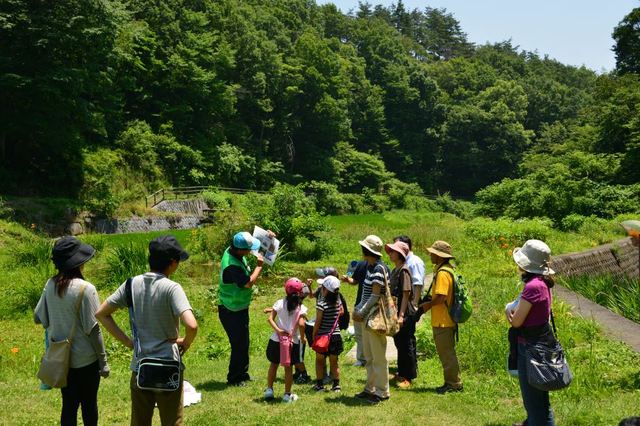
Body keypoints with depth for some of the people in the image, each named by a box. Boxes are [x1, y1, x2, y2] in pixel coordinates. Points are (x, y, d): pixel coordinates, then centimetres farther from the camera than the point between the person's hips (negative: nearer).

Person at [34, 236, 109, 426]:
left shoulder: (50, 285, -4)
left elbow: (38, 318, 6)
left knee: (68, 405, 15)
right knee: (89, 404, 13)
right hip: (85, 359, -5)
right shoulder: (85, 289, -20)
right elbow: (93, 329, -17)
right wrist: (103, 361, -8)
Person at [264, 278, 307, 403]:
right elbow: (301, 324, -18)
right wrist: (302, 337, -5)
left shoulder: (279, 303, 0)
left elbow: (270, 319, -8)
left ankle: (269, 390, 24)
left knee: (274, 364, 18)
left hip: (276, 340, 2)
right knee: (289, 367, 9)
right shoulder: (301, 308, -8)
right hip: (292, 342, -2)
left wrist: (278, 330, -14)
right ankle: (287, 394, 15)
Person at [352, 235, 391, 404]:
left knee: (379, 356, 0)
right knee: (368, 356, 17)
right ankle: (370, 388, 27)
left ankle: (382, 392, 9)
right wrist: (358, 309, 6)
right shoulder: (370, 267, 12)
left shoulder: (379, 269, -17)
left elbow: (375, 295, -20)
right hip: (367, 316, 10)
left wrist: (362, 312, -14)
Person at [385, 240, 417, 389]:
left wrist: (401, 315, -22)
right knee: (399, 344, 16)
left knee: (407, 345, -1)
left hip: (405, 315, -9)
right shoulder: (395, 271, 12)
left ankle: (408, 377, 7)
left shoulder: (404, 270, -15)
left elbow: (406, 294, -19)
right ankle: (402, 373, 28)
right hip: (396, 313, 9)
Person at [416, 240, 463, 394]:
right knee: (446, 352, 16)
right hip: (445, 320, 10)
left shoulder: (442, 273, -20)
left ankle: (454, 383, 8)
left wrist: (427, 305, -11)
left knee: (447, 353, -1)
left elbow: (441, 297, -26)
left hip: (443, 322, -10)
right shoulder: (448, 269, 13)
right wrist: (430, 299, 9)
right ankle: (451, 382, 24)